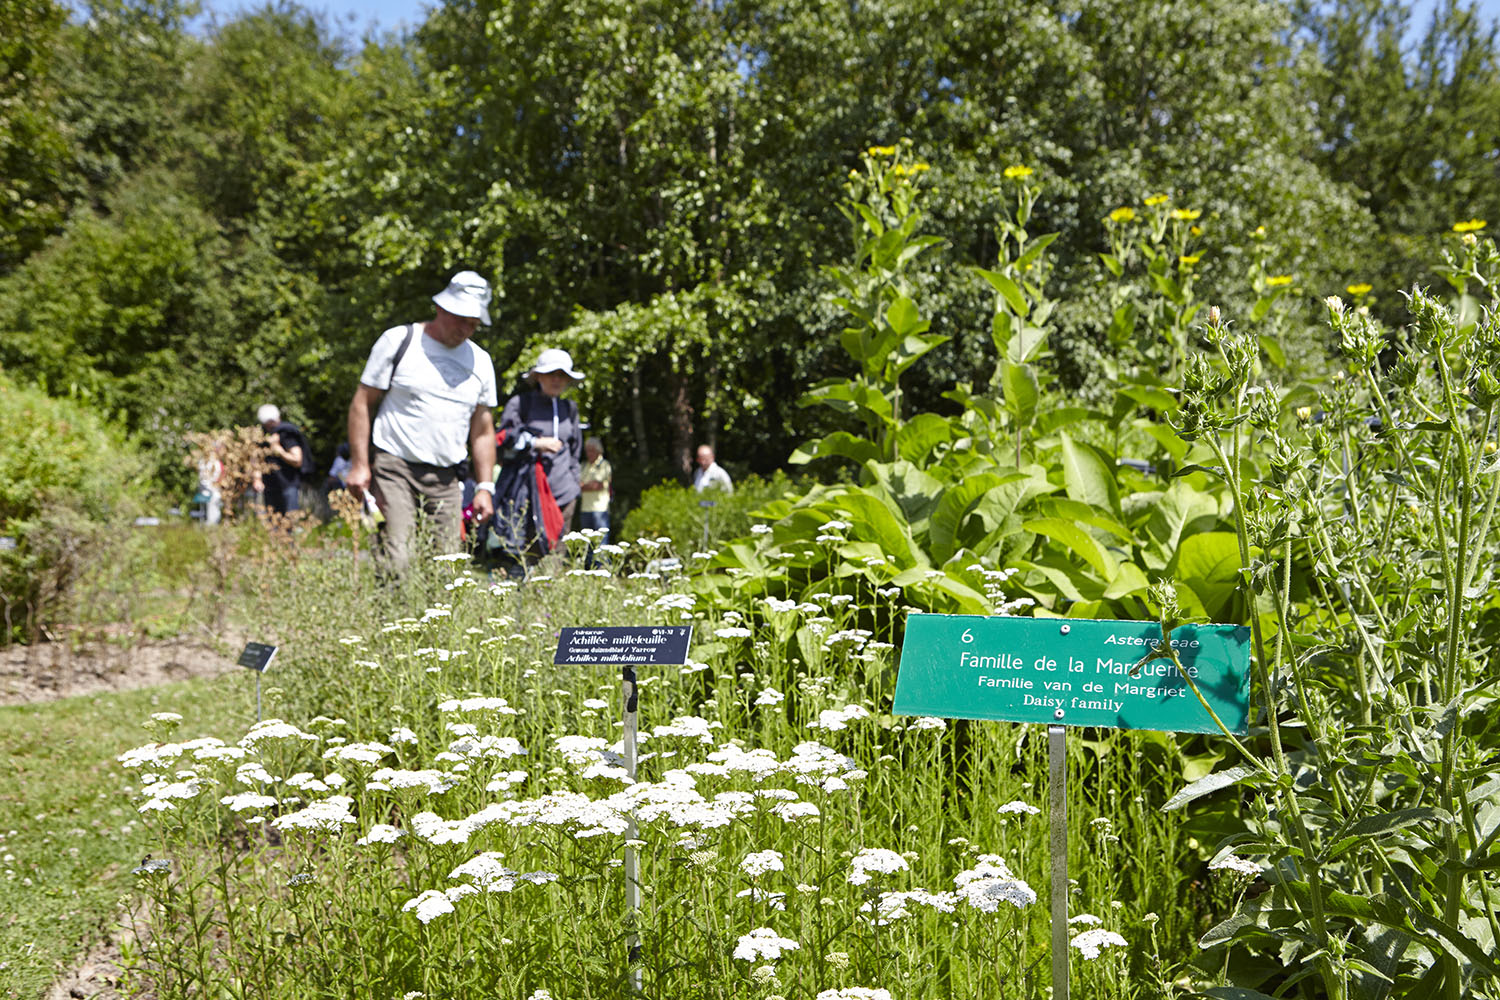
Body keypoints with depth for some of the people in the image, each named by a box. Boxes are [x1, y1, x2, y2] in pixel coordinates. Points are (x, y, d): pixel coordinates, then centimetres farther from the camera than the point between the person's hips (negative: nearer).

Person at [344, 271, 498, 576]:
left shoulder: (480, 362, 13)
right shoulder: (399, 341, 1)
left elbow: (483, 432, 18)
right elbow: (363, 402, 3)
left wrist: (485, 487, 10)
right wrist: (359, 464, -5)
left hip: (445, 480, 4)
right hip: (393, 469, -4)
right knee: (395, 562, -17)